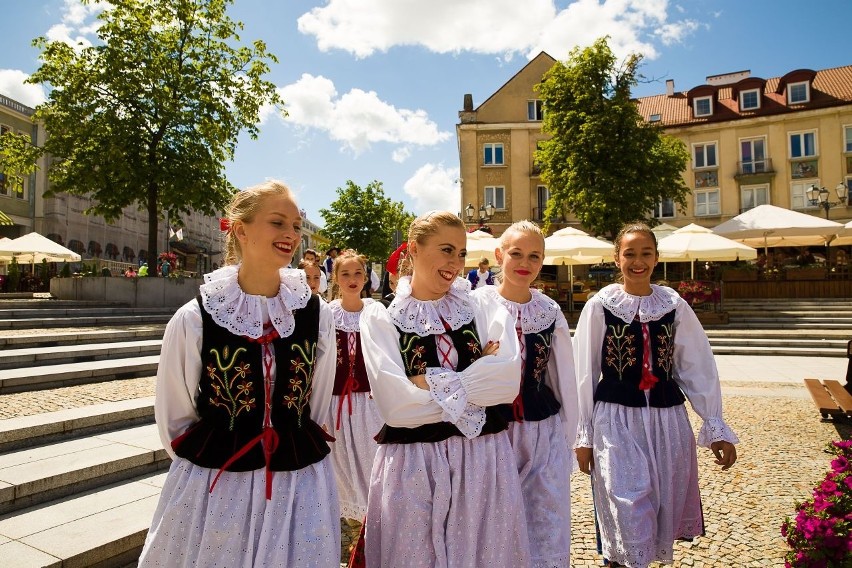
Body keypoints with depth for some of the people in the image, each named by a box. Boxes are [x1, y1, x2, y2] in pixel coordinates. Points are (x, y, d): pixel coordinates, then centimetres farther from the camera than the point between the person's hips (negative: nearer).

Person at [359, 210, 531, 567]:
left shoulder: (482, 308, 4)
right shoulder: (380, 318, -4)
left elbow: (509, 381, -10)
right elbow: (394, 404, -15)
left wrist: (431, 383, -16)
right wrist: (479, 375, -10)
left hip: (484, 460, 3)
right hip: (412, 467, -2)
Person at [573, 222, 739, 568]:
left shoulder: (674, 304, 2)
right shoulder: (600, 305, -5)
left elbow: (698, 368, 7)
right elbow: (585, 373, -2)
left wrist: (715, 427, 4)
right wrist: (583, 435, -2)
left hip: (668, 420, 3)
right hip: (616, 420, -3)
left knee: (664, 510, 14)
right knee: (628, 511, -2)